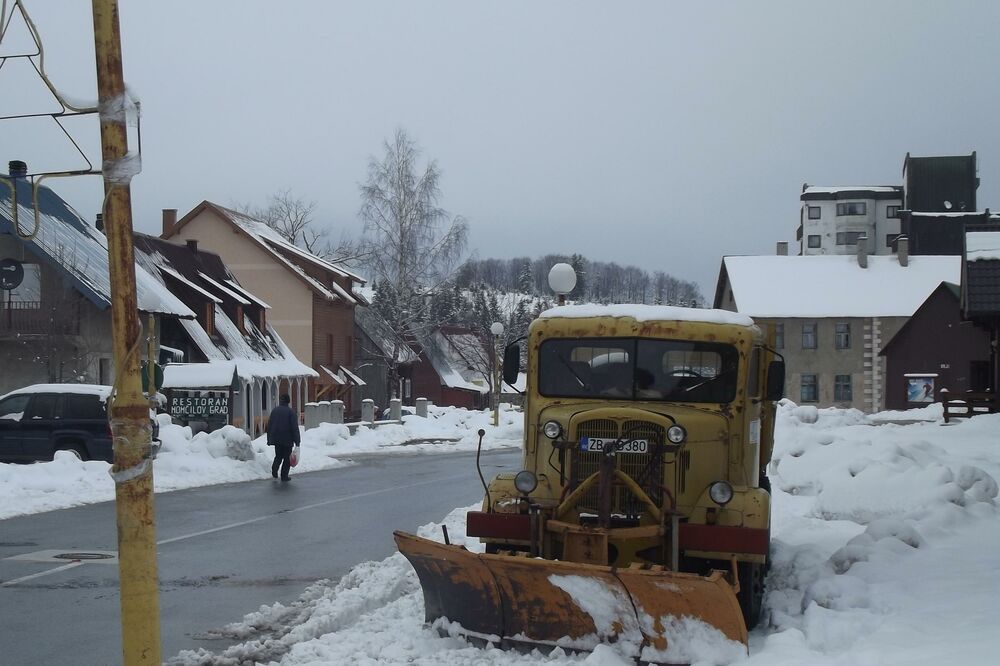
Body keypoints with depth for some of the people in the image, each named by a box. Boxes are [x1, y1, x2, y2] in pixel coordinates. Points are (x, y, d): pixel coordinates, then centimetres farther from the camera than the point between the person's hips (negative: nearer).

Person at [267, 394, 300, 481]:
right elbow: (295, 427, -11)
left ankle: (274, 467, -6)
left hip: (276, 439, 4)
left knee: (278, 456, 18)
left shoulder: (274, 411, 5)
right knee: (287, 458, 6)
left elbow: (269, 425, 10)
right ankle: (284, 476, 3)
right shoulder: (290, 412, -8)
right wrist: (297, 441, -8)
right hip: (287, 439, -4)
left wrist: (269, 439, 18)